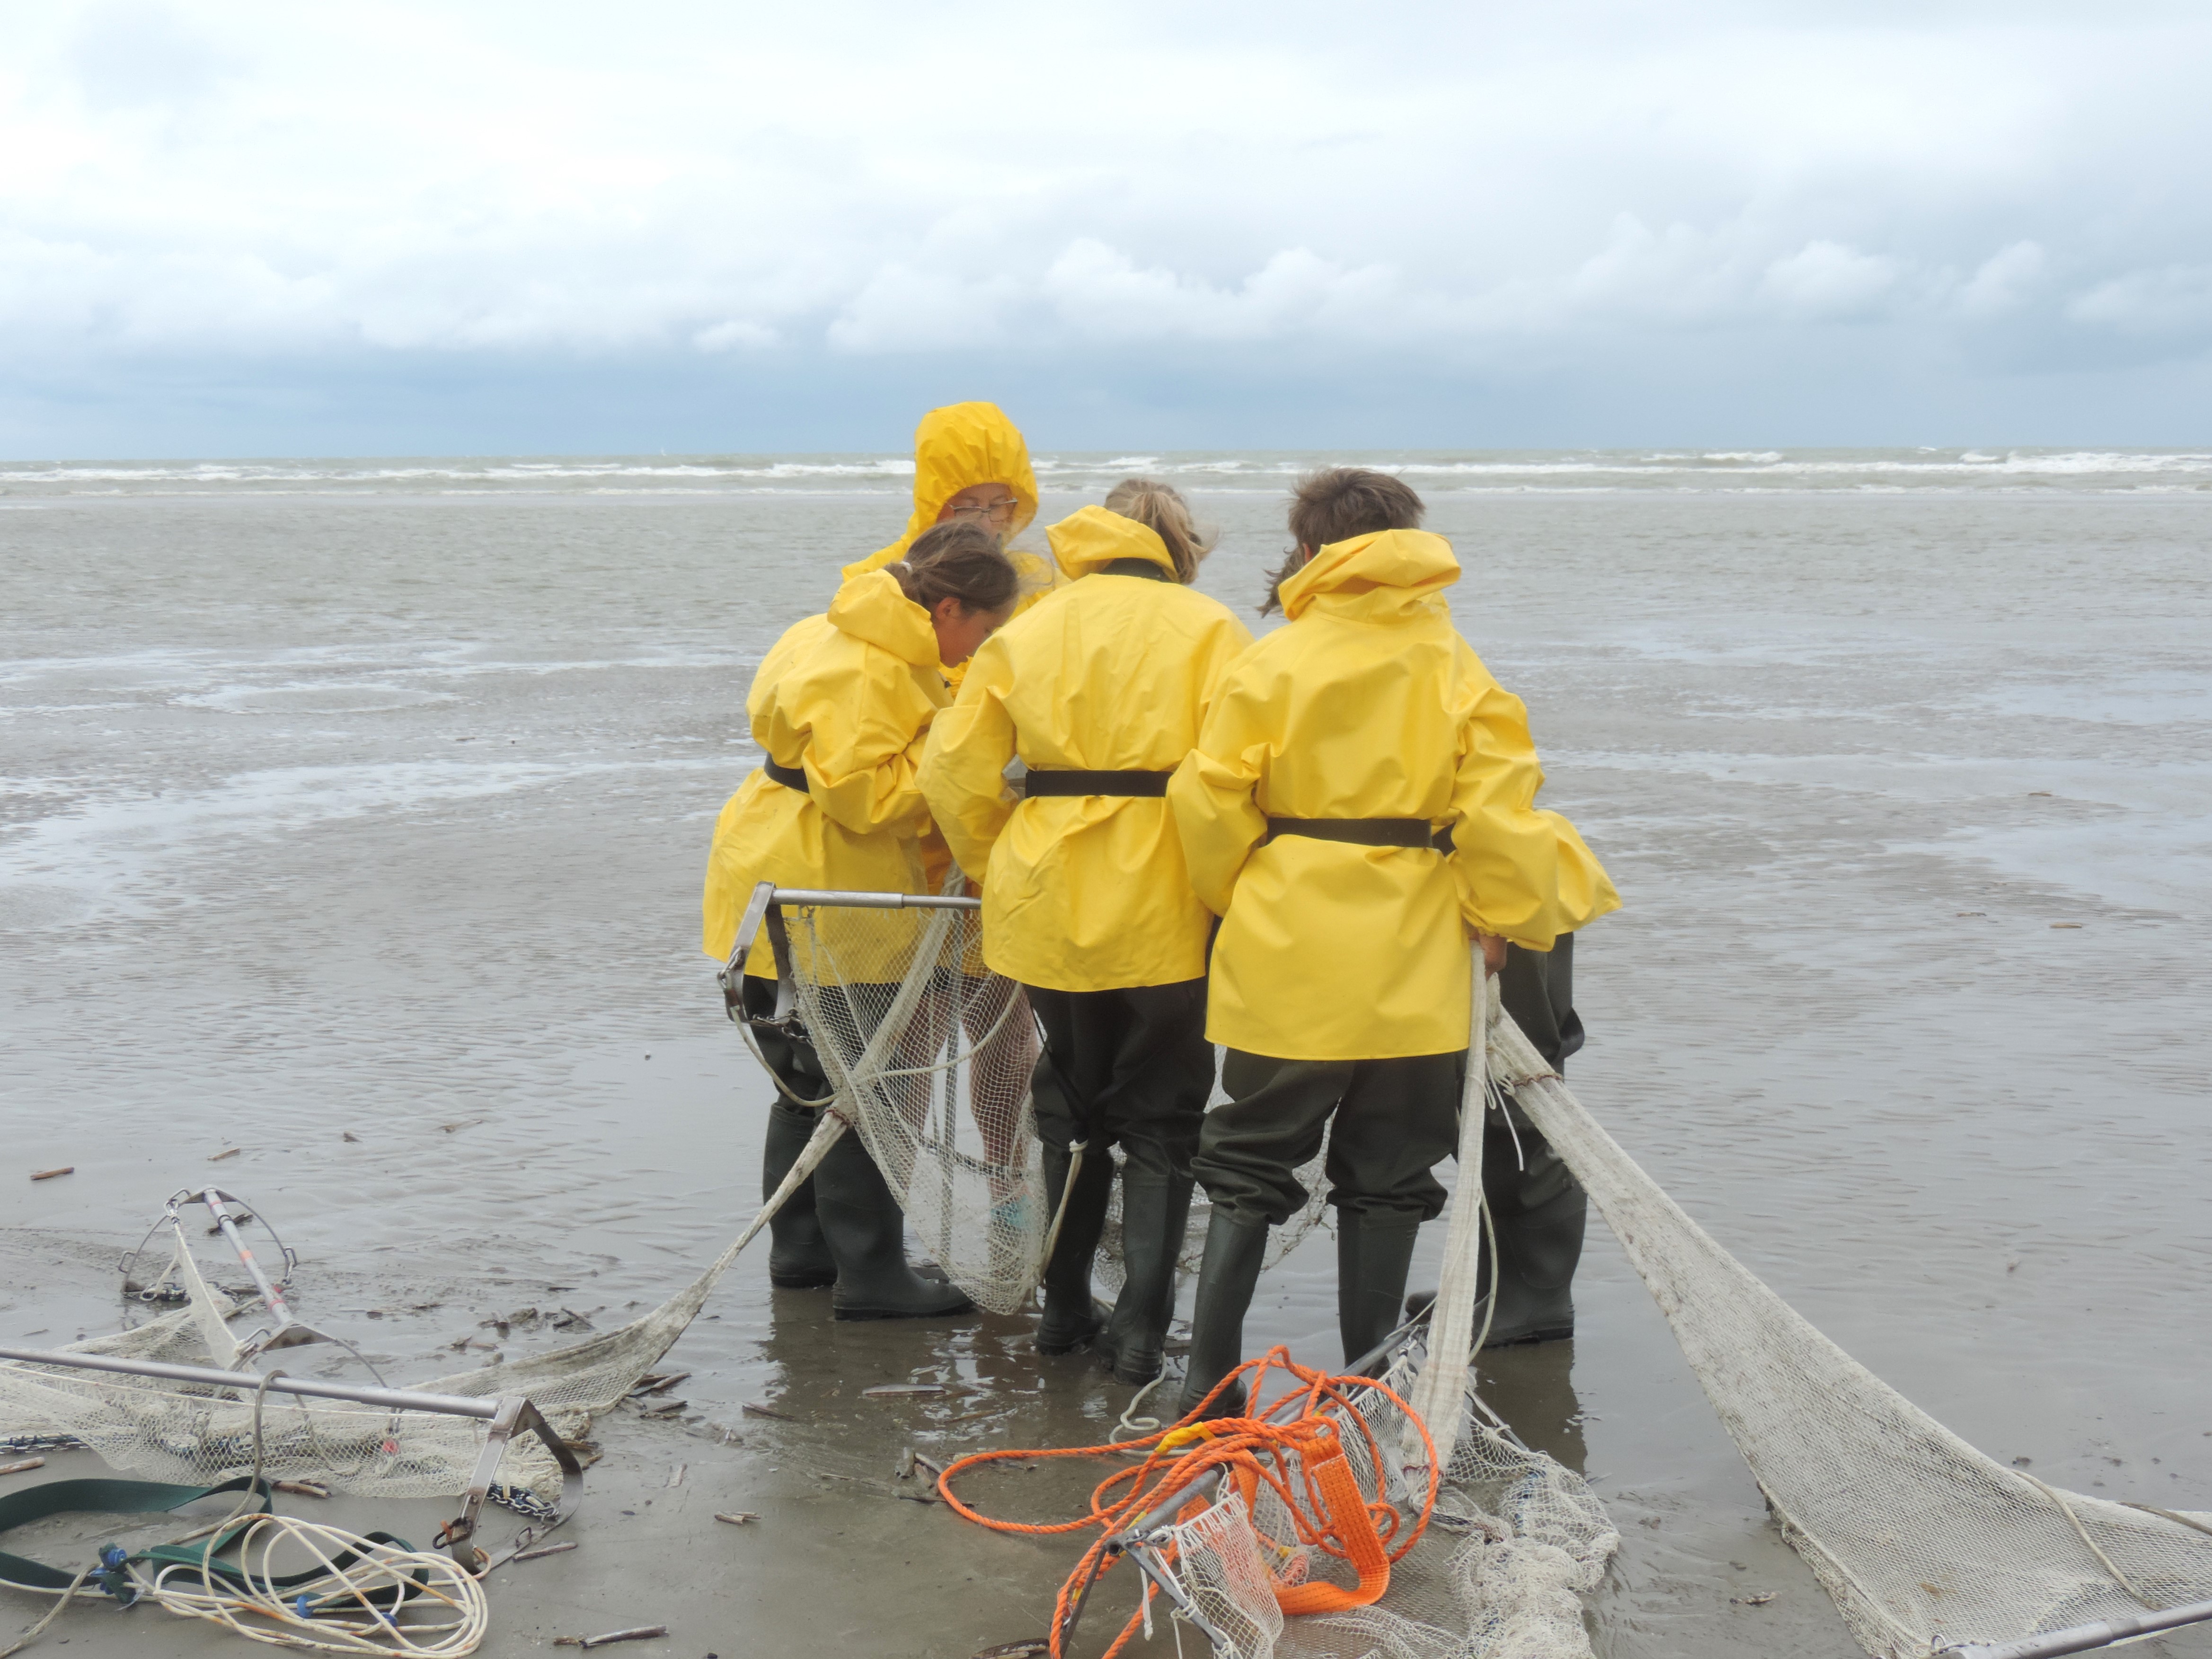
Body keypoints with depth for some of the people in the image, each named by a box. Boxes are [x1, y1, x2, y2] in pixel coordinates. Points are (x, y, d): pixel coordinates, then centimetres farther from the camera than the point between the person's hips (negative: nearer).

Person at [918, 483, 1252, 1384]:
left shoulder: (1029, 631, 8)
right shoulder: (1207, 628, -3)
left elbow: (955, 769, 4)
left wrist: (994, 868, 16)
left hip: (1047, 903, 3)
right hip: (1164, 908, -3)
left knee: (1070, 1105, 20)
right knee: (1160, 1117, 9)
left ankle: (1064, 1308, 24)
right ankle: (1141, 1327, 2)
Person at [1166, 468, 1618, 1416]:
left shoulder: (1273, 664, -5)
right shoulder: (1458, 670, -2)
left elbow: (1211, 805, -5)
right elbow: (1498, 815, -6)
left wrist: (1236, 901, 12)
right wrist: (1515, 922, 9)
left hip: (1284, 956, 0)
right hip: (1413, 966, 1)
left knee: (1251, 1163, 12)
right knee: (1387, 1178, 13)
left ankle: (1208, 1380, 10)